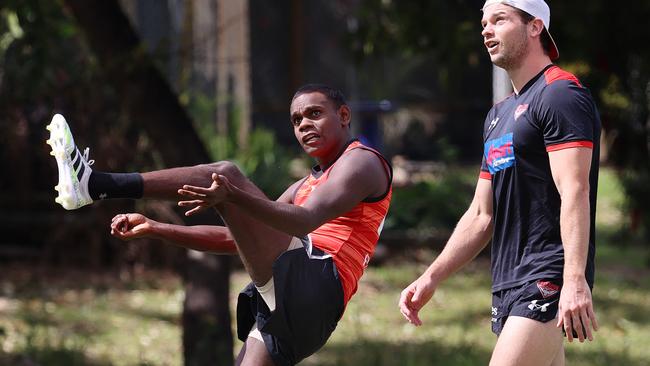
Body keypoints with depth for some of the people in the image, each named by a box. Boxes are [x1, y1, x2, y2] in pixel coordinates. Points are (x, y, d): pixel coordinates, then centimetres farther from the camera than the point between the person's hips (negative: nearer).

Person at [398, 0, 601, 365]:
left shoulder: (561, 94, -8)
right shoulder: (499, 115, 22)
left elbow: (574, 192, -19)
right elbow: (482, 215, 24)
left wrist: (575, 281, -28)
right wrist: (432, 278, 17)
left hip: (548, 283, -9)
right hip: (508, 286, 9)